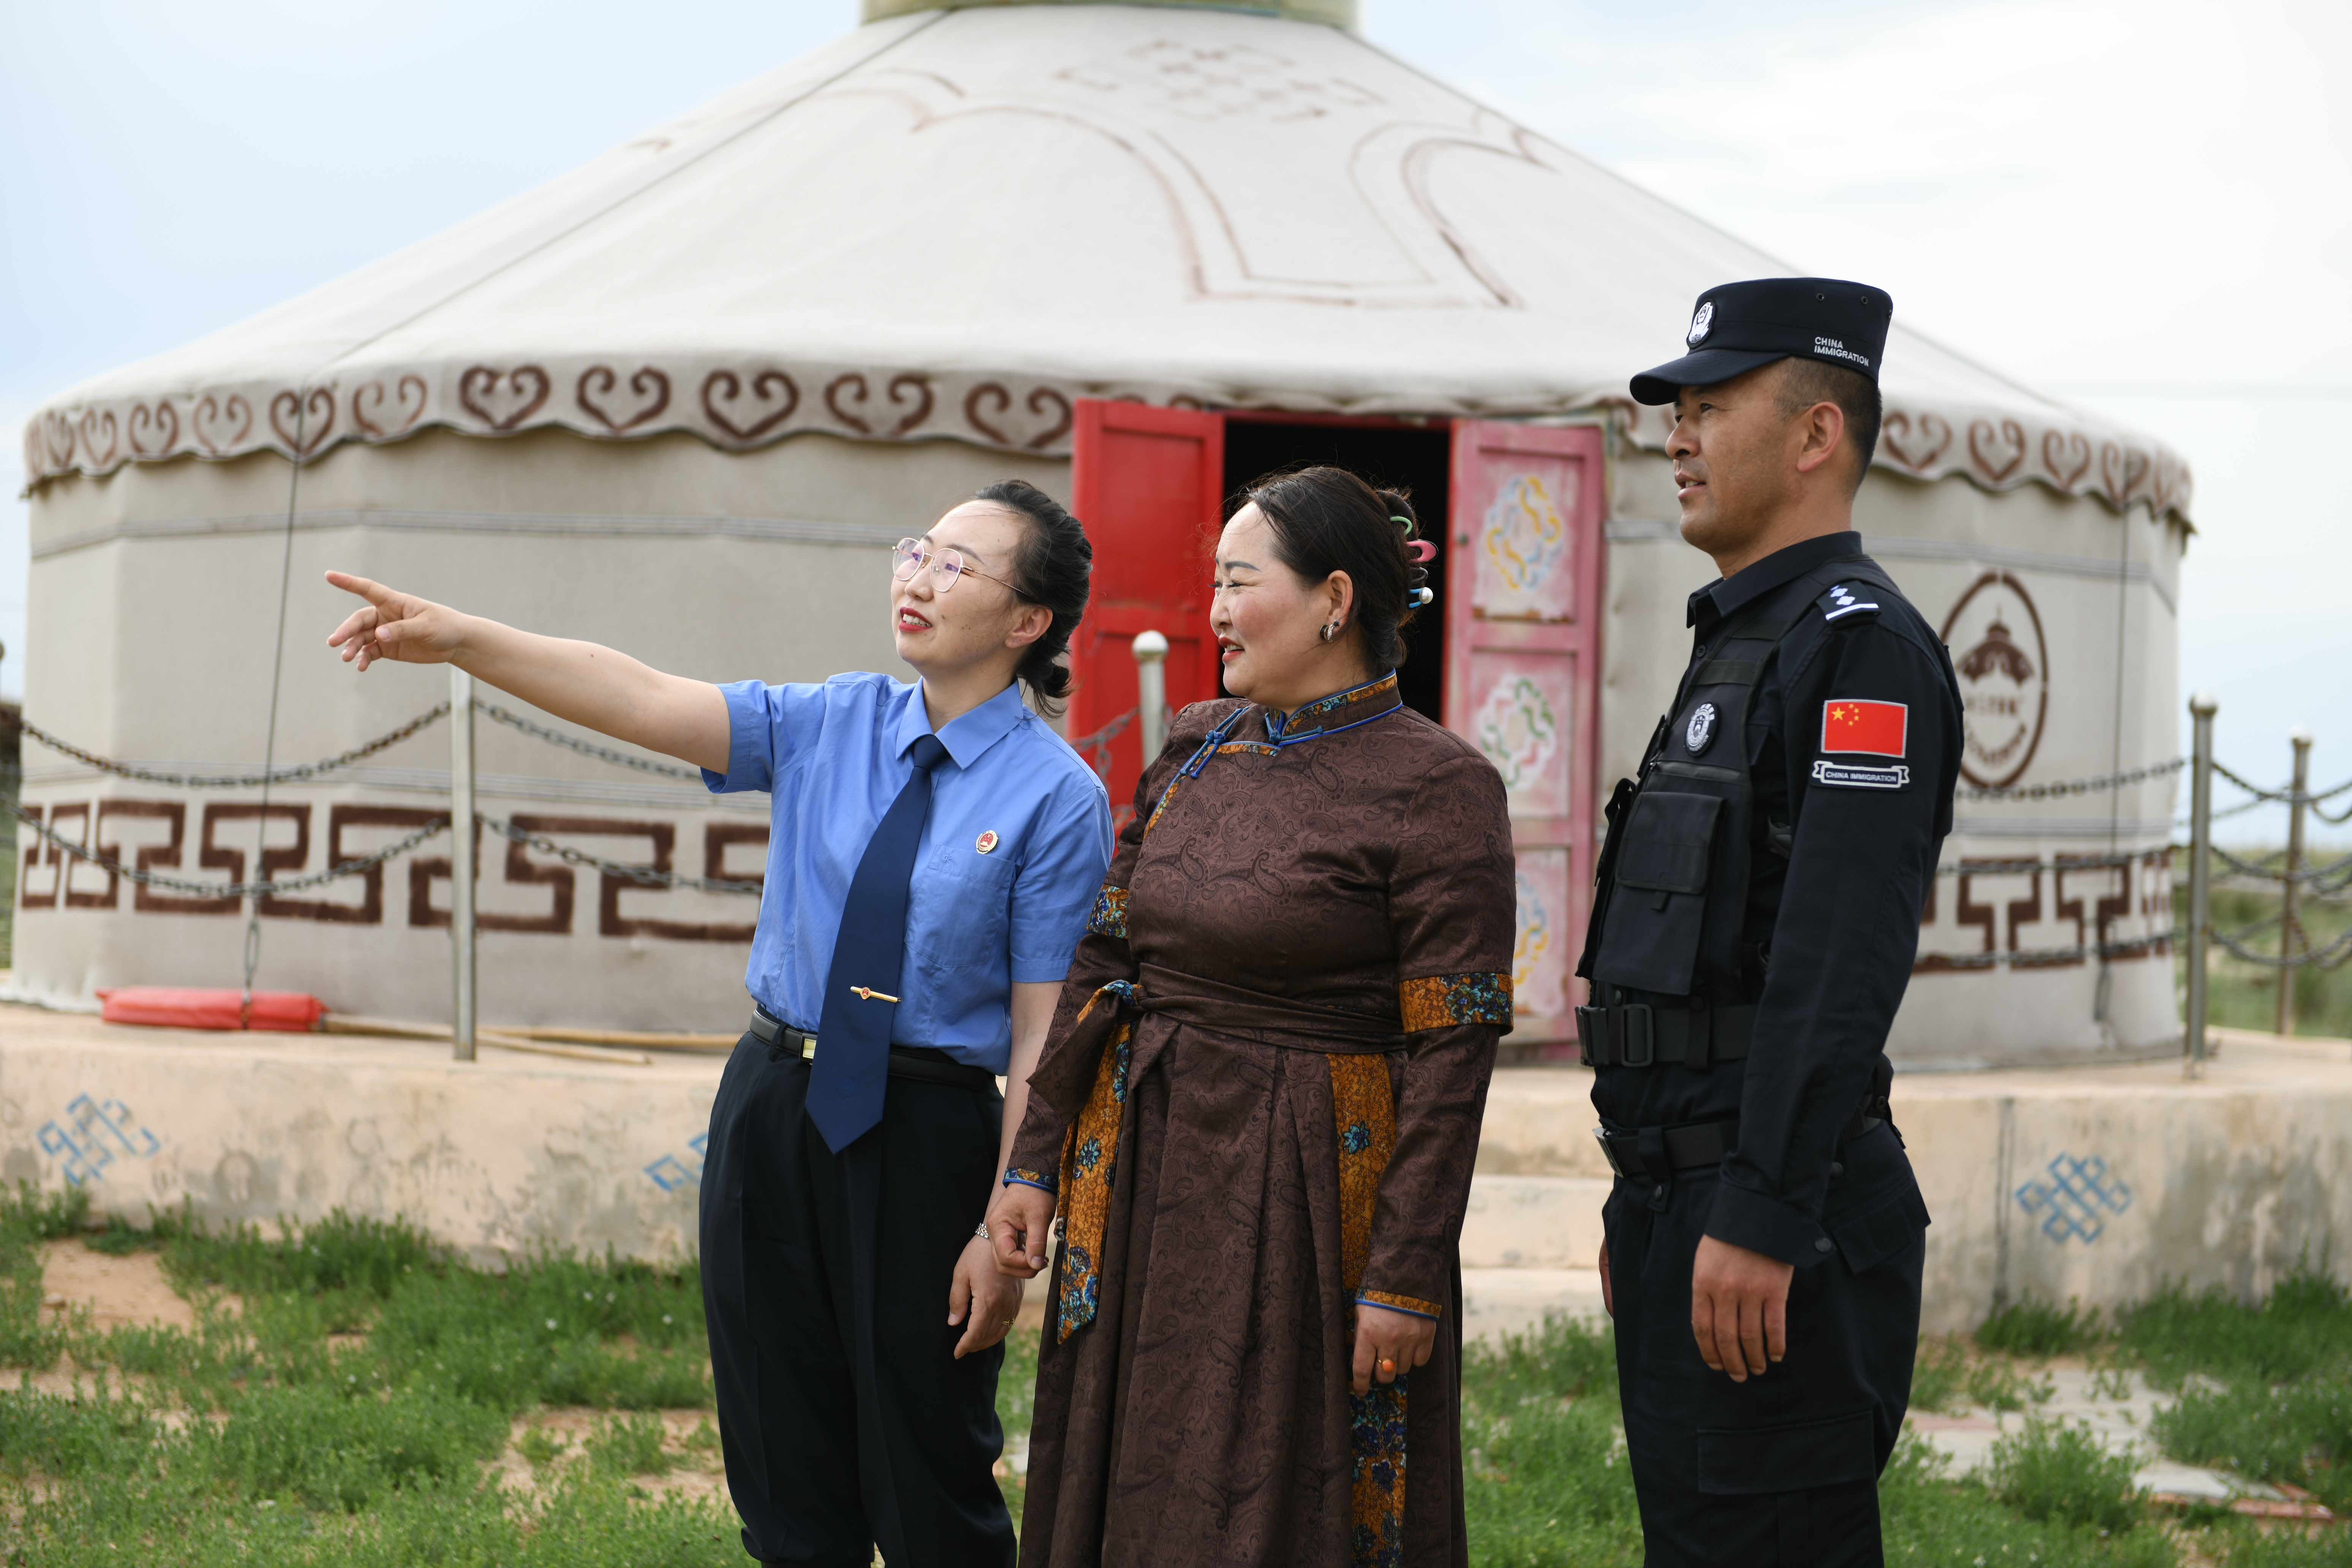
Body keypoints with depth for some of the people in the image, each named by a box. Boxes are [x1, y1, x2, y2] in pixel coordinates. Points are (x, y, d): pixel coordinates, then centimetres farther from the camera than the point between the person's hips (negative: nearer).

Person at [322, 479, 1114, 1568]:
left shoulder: (1059, 798, -9)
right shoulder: (829, 728, 3)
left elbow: (1042, 1034, -11)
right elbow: (638, 701, -7)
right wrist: (459, 640, -20)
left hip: (925, 1141, -4)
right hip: (771, 1110, 5)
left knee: (928, 1477, 5)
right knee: (784, 1471, 14)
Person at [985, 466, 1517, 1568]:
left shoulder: (1438, 789, -11)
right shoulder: (1194, 747, 8)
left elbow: (1452, 1051, -14)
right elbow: (1102, 961, 12)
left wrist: (1405, 1273, -17)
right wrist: (1036, 1161, 8)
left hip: (1303, 1201, -6)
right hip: (1143, 1179, 6)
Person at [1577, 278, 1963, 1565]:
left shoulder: (1861, 642, -13)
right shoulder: (1736, 640, 19)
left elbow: (1844, 960, -22)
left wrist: (1762, 1217, -26)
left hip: (1774, 1224, -10)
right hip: (1681, 1194, 10)